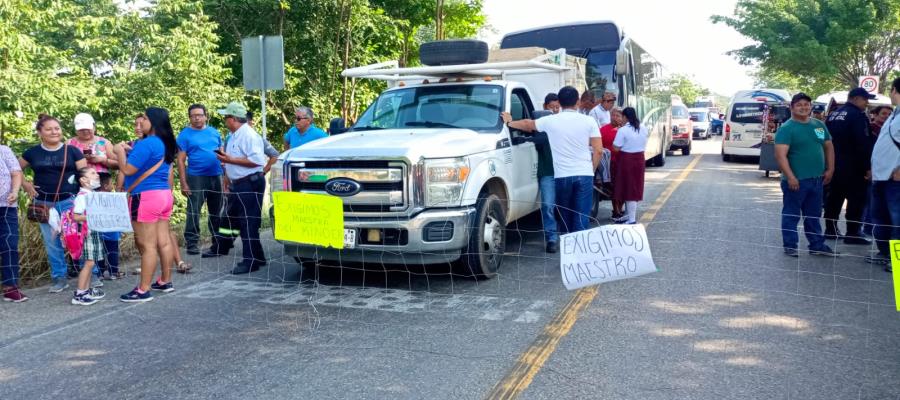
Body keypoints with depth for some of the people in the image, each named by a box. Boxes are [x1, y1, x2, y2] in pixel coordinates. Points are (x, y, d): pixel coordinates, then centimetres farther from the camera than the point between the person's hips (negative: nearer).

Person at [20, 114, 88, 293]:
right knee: (52, 242, 7)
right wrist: (24, 184, 4)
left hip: (69, 201, -2)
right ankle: (60, 278, 16)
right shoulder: (33, 153, 6)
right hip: (44, 204, 2)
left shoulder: (72, 151, 1)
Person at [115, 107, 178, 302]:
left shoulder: (146, 143, -17)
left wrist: (120, 151, -1)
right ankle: (165, 282, 23)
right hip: (164, 195, 10)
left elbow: (128, 170, -13)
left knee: (147, 245, -6)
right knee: (163, 241, 14)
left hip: (146, 197, -9)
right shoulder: (165, 144, 14)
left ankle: (143, 290, -1)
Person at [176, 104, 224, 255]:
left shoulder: (214, 132, 10)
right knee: (194, 211, -4)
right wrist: (183, 183, -13)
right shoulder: (185, 134, -2)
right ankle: (191, 242, 3)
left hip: (216, 176, 4)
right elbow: (181, 160, -5)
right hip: (196, 177, -4)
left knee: (217, 211, 12)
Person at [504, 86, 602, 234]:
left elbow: (528, 124, 18)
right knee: (581, 218, -1)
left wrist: (509, 123, 35)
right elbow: (598, 150, -2)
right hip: (584, 174, -1)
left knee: (566, 216, 15)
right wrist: (592, 169, 11)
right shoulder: (588, 121, 0)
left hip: (562, 175, 1)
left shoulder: (550, 121, 2)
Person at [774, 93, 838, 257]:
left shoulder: (819, 125, 11)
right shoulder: (786, 128, -10)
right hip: (796, 181, -6)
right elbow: (780, 154, -18)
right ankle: (790, 246, 11)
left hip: (817, 179, 6)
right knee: (791, 215, 2)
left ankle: (817, 245, 24)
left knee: (814, 215, 15)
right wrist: (790, 177, -24)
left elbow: (828, 147, 19)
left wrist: (830, 169, 9)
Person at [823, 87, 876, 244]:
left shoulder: (833, 115, 13)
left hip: (833, 164, 8)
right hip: (852, 166, -8)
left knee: (834, 197, 12)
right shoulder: (857, 115, -13)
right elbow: (863, 144, -19)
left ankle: (830, 230, 17)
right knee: (857, 198, -3)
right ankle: (853, 233, -2)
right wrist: (868, 166, -15)